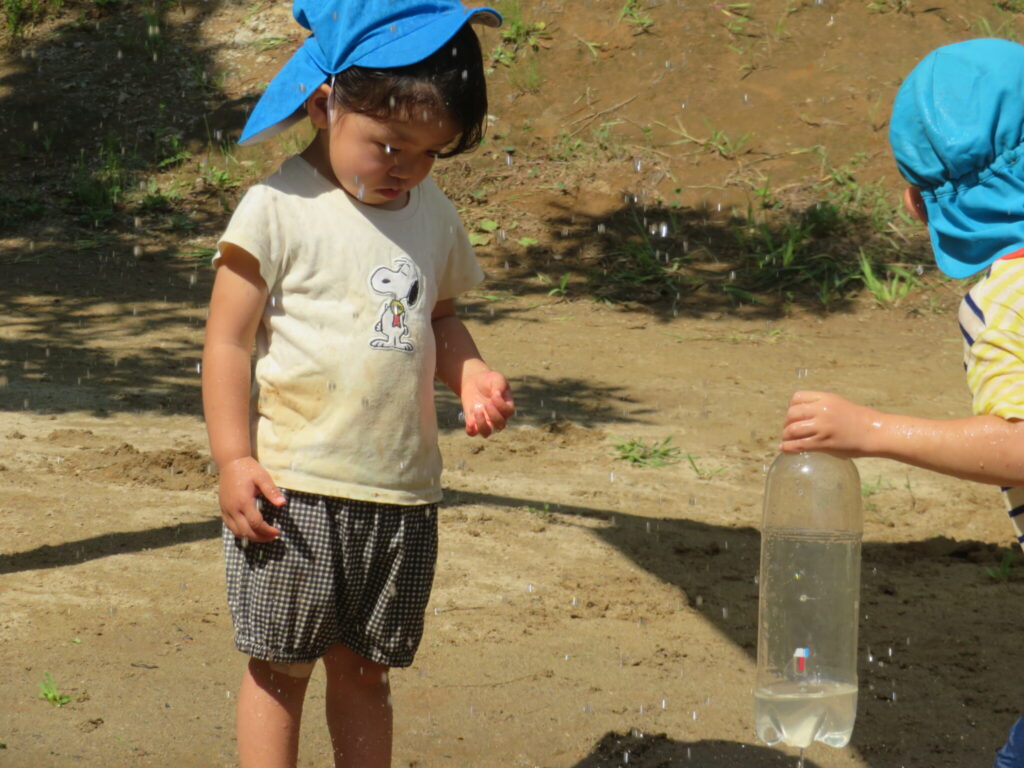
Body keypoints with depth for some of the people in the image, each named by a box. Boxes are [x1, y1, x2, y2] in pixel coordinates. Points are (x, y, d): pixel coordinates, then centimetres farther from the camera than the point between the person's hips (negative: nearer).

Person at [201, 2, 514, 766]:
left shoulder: (433, 214, 9)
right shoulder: (280, 210, -9)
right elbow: (228, 339, -8)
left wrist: (470, 375, 1)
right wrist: (234, 458, -14)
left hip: (403, 493, 5)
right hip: (294, 489, -5)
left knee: (365, 669, 14)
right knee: (280, 667, 3)